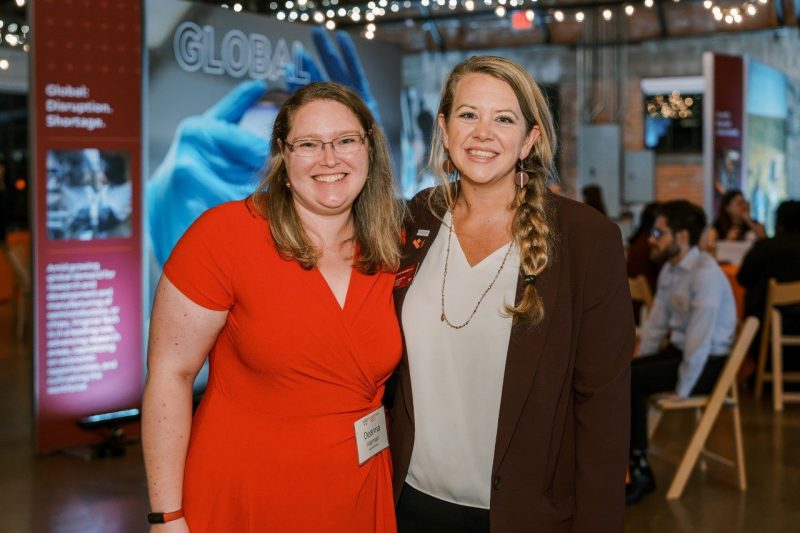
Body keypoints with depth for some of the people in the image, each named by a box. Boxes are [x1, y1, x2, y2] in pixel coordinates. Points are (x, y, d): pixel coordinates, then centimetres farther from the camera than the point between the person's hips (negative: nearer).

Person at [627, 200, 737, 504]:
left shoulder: (706, 273, -20)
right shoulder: (669, 269, 9)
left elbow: (699, 336, -24)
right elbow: (655, 323, 13)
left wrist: (682, 389, -21)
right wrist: (639, 364, 6)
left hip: (709, 362, -8)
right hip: (678, 350, 8)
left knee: (631, 382, -23)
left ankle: (639, 470, -9)